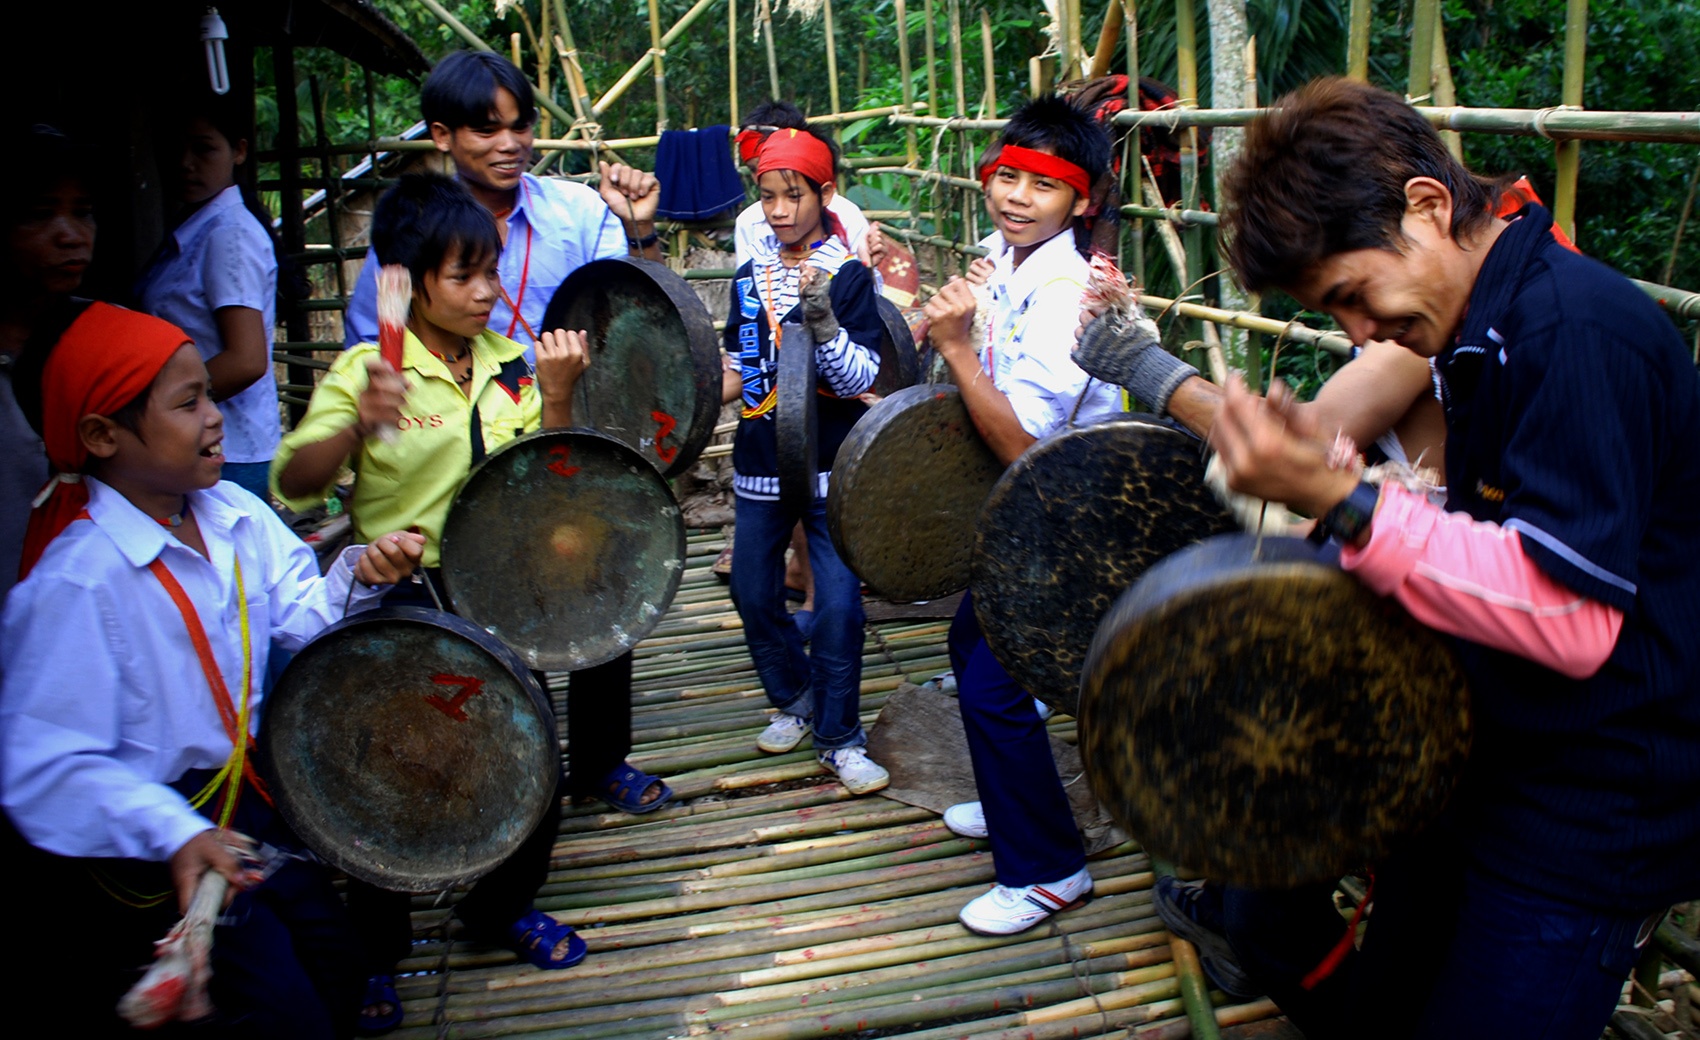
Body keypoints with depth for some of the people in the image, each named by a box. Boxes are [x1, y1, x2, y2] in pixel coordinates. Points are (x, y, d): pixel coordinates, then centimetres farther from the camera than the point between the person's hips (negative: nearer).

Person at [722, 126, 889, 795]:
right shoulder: (750, 277, 8)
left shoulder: (848, 276, -6)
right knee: (753, 593, 11)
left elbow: (859, 379, -14)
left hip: (833, 466, -5)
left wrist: (823, 320, -28)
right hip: (762, 462, 5)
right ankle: (794, 697, 34)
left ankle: (838, 736, 9)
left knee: (838, 603, -6)